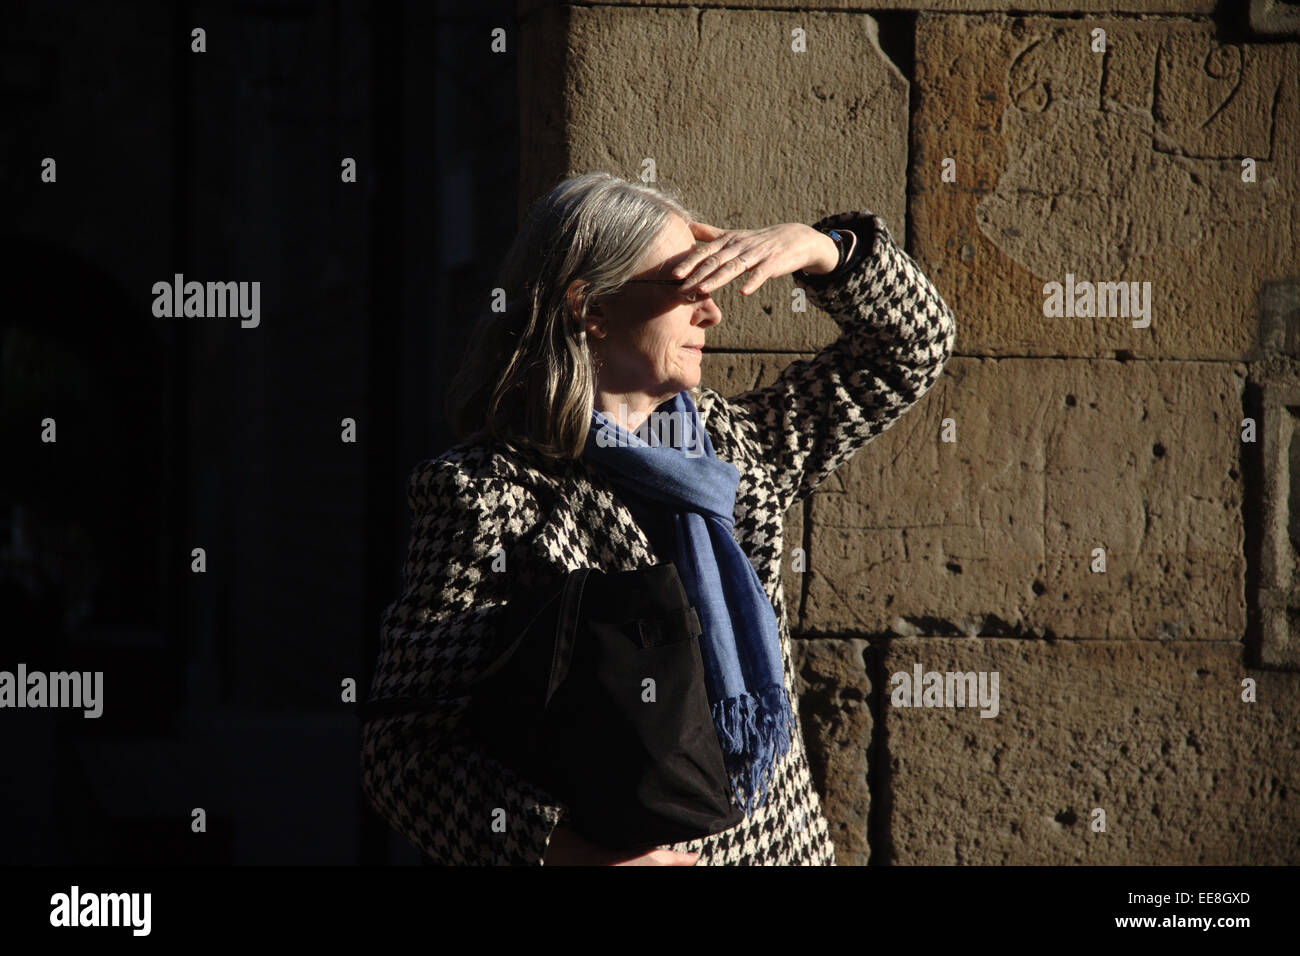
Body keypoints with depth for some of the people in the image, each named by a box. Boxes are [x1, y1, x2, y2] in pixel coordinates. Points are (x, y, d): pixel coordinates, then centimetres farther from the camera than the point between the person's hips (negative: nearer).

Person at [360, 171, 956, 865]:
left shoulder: (740, 444, 6)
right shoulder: (486, 491, -15)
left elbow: (910, 349, 15)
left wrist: (817, 247, -4)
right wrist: (552, 845, -36)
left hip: (780, 840, 6)